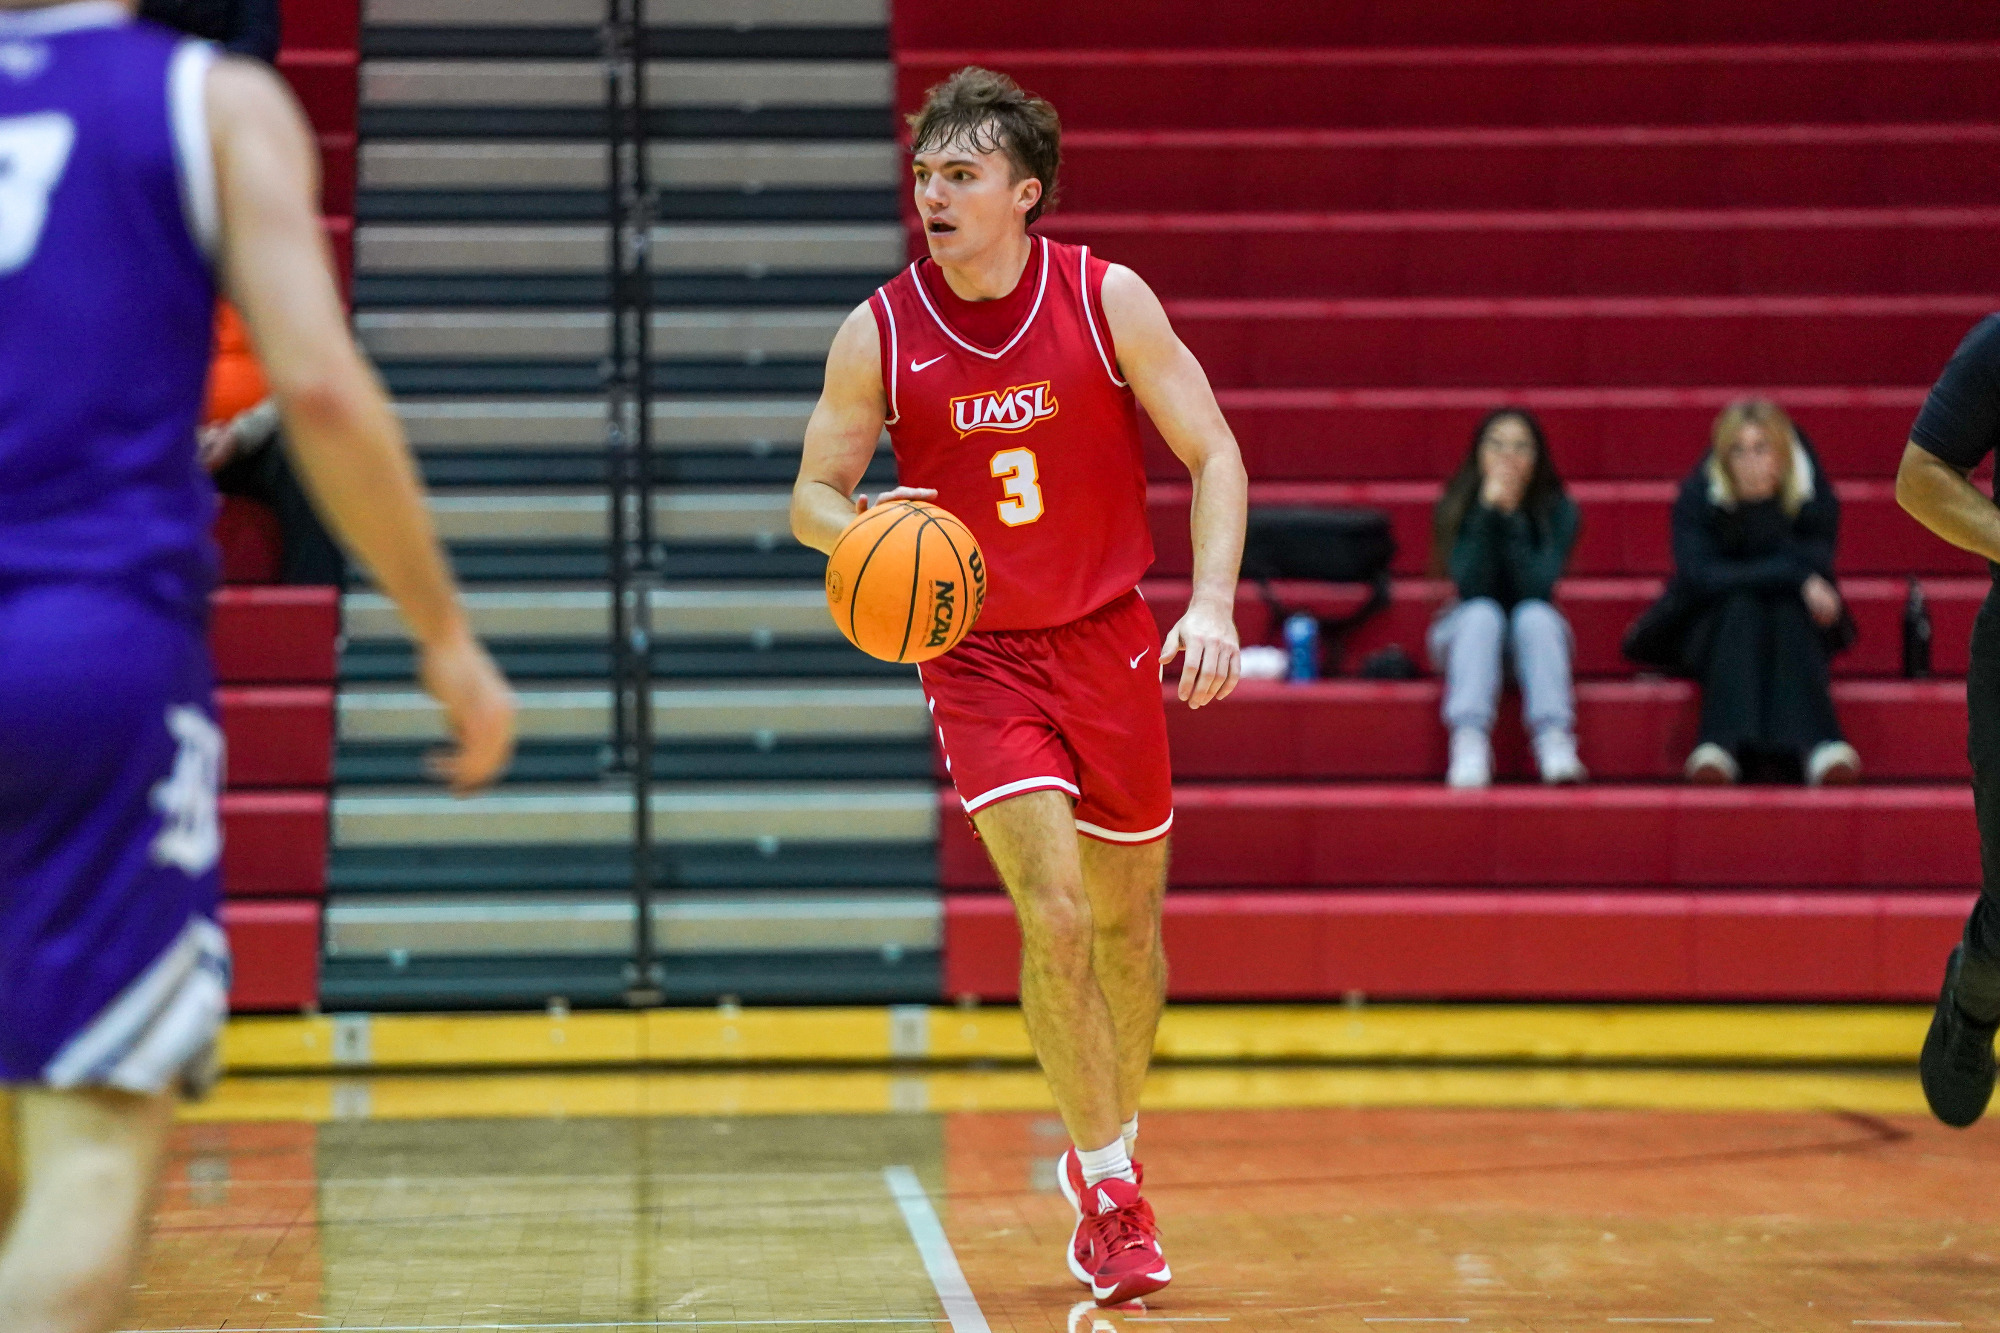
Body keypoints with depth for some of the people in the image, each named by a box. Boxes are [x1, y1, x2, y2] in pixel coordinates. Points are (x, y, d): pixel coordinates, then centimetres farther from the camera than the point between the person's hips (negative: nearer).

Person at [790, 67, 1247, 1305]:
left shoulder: (1107, 299, -10)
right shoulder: (880, 333, -9)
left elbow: (1214, 453, -5)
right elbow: (813, 494, 1)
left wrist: (1213, 605, -18)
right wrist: (866, 531, -23)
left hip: (1110, 639, 2)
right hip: (977, 654, -1)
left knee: (1129, 922, 13)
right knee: (1053, 914, -16)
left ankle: (1108, 1150, 36)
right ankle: (1109, 1189, -2)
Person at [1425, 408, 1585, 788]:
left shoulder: (1557, 510, -8)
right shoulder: (1455, 507, -8)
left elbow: (1538, 586, -21)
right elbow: (1470, 585, -21)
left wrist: (1512, 516, -25)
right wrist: (1487, 512, -27)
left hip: (1534, 641, 0)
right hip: (1469, 633, 0)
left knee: (1533, 614, -32)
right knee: (1482, 613, -33)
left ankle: (1555, 741, -47)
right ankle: (1469, 743, -50)